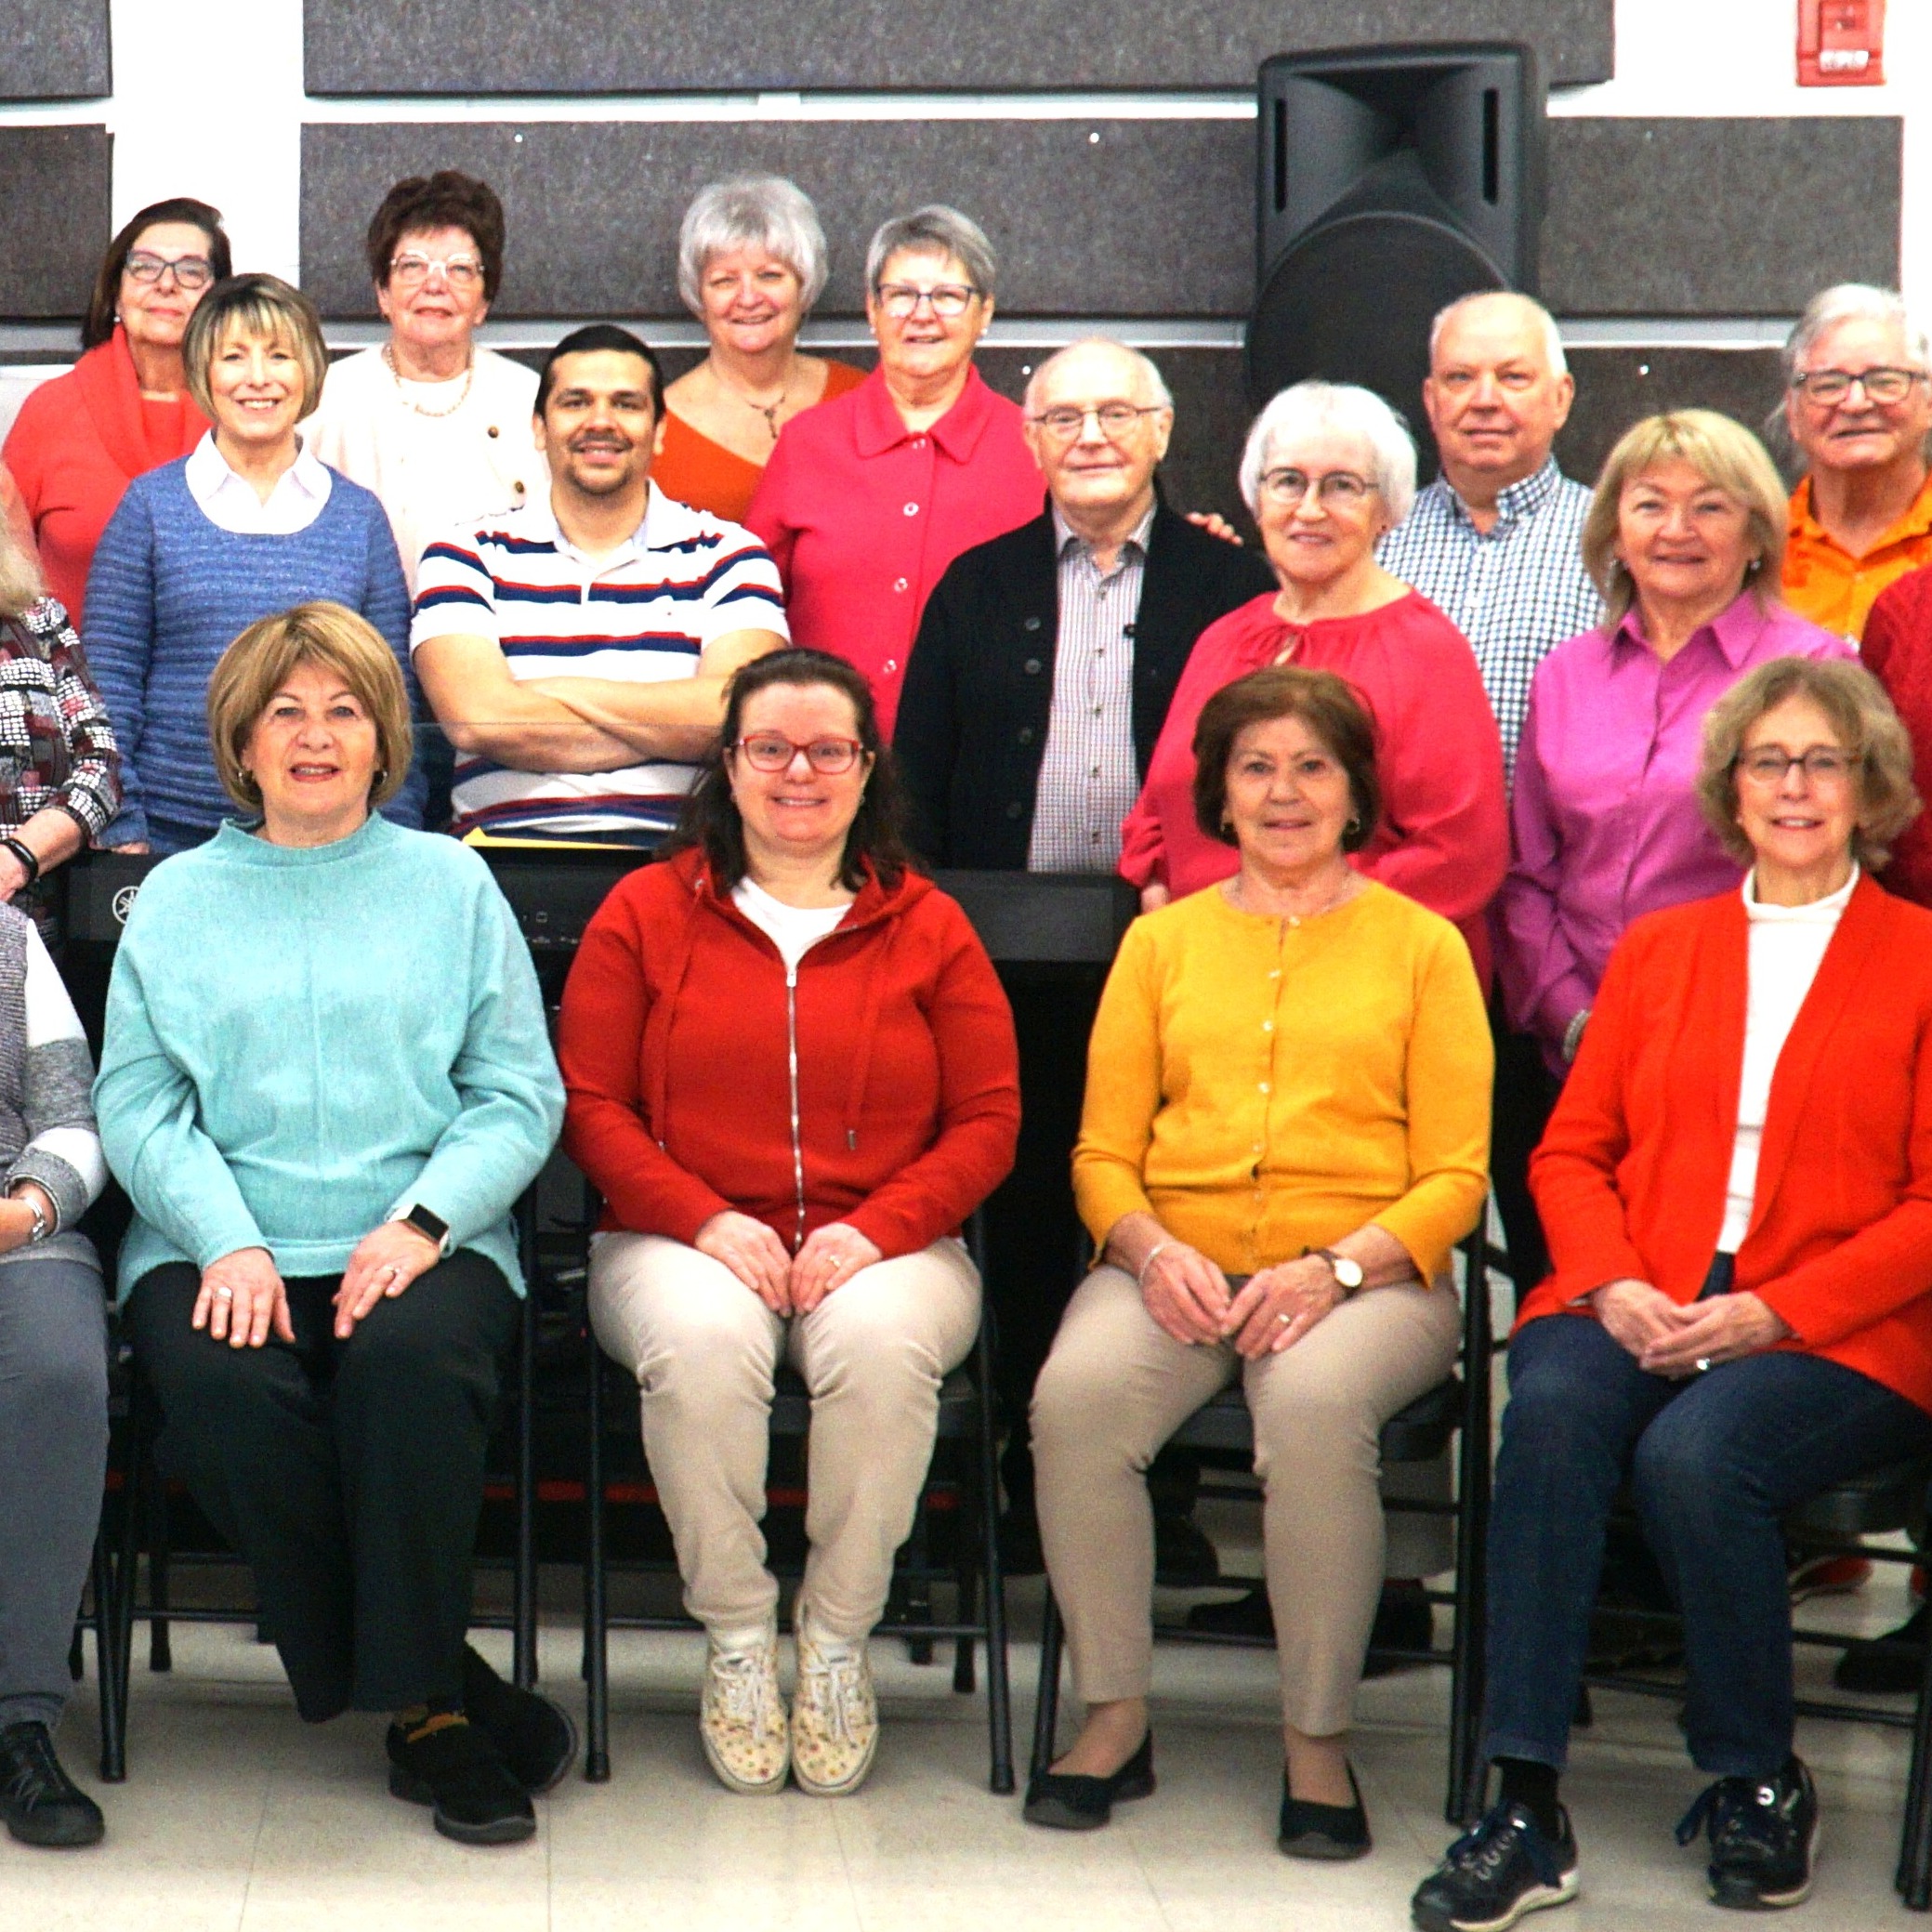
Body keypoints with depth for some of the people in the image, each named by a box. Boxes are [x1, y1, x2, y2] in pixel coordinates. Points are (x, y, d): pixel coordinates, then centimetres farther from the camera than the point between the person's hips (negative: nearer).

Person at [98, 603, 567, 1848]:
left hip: (416, 1244, -1)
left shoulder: (450, 883, 15)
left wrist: (423, 1222, -11)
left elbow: (519, 1094, 7)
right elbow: (139, 1104, 6)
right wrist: (230, 1242, -11)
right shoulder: (178, 898, 17)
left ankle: (417, 1701, -22)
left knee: (410, 1362, -35)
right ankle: (448, 1697, -19)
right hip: (224, 1245, 1)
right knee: (230, 1391, -32)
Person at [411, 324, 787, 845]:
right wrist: (669, 731, -4)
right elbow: (477, 720, -5)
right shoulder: (463, 557, 11)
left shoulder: (727, 555, 12)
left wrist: (553, 690, -2)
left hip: (673, 850, 0)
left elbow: (738, 715, -5)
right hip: (511, 839, 0)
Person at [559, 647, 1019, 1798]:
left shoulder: (929, 929, 11)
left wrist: (873, 1231, -11)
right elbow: (591, 1108, 4)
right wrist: (707, 1221, -12)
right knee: (702, 1339, -36)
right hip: (687, 1241, 0)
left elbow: (988, 1123, 5)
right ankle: (736, 1637, -18)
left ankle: (840, 1638, -16)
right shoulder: (646, 913, 10)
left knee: (881, 1340, -35)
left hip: (886, 1250, 0)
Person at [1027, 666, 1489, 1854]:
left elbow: (1455, 1177, 4)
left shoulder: (1421, 946, 11)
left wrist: (1336, 1269, -14)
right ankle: (1116, 1717, -16)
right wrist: (1154, 1253, -8)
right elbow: (1104, 1155, 14)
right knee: (1076, 1394, -30)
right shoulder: (1163, 941, 19)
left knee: (1314, 1403, -36)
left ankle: (1319, 1743, -22)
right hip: (1176, 1263, 2)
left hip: (1369, 1274, -2)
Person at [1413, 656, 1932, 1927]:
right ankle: (1526, 1811, -33)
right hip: (1637, 1313, 3)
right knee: (1553, 1413, -31)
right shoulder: (1657, 949, 22)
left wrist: (1774, 1310, -13)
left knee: (1695, 1450, -34)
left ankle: (1759, 1785, -10)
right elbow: (1571, 1152, 16)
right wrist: (1614, 1285, -5)